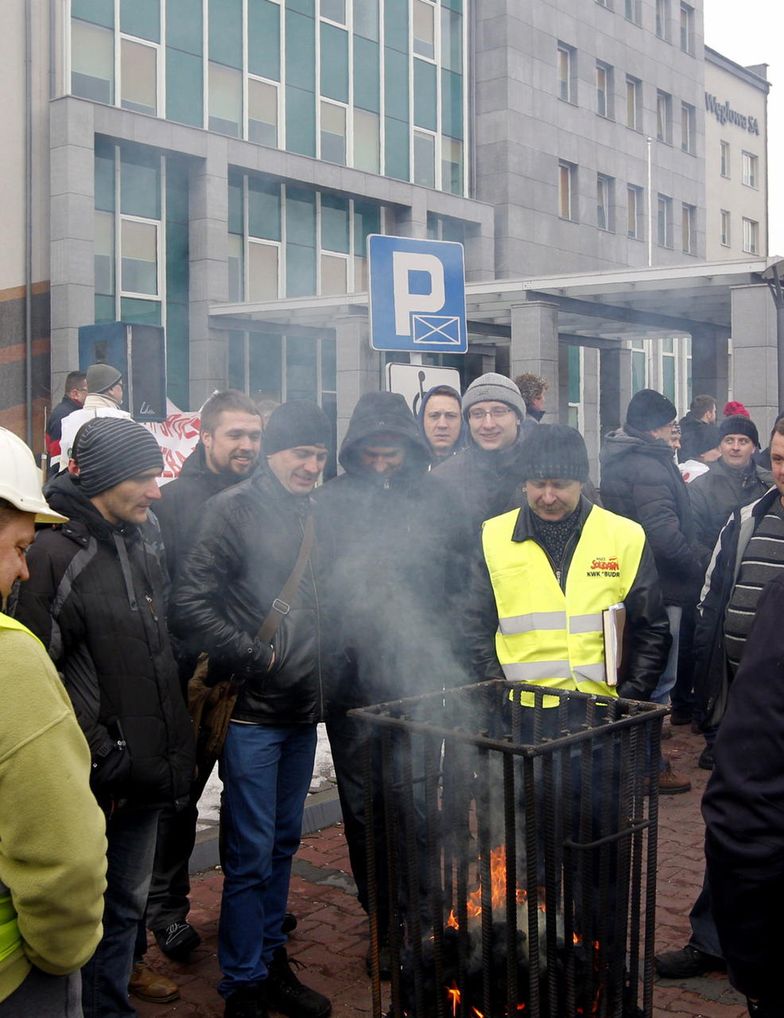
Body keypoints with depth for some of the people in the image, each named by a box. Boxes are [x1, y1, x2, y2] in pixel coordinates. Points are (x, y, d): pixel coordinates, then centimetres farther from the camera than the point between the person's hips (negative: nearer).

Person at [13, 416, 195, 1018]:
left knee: (129, 902, 19)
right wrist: (98, 752, -17)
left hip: (147, 766, 7)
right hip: (97, 782, -7)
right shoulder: (57, 553, -15)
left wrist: (173, 746, 14)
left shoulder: (143, 549, 10)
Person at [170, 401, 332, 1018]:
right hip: (253, 712, -7)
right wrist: (255, 658, -15)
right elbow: (190, 607, -17)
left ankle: (272, 963, 32)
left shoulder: (312, 512, 10)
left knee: (283, 845, 17)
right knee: (251, 857, 1)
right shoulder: (236, 509, -11)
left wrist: (318, 674, 10)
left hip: (302, 711, 7)